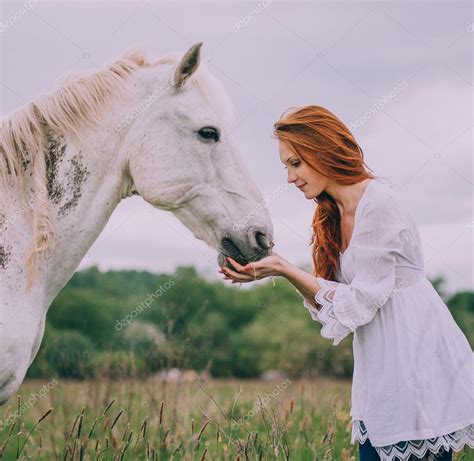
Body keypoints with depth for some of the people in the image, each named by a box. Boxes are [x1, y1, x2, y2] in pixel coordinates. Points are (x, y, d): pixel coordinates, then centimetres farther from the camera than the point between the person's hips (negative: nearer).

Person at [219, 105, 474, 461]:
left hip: (421, 365, -8)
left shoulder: (378, 205, -15)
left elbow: (361, 300, -16)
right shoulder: (334, 215, 10)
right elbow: (330, 301, 6)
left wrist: (285, 271, -18)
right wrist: (281, 267, -8)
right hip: (381, 375, 8)